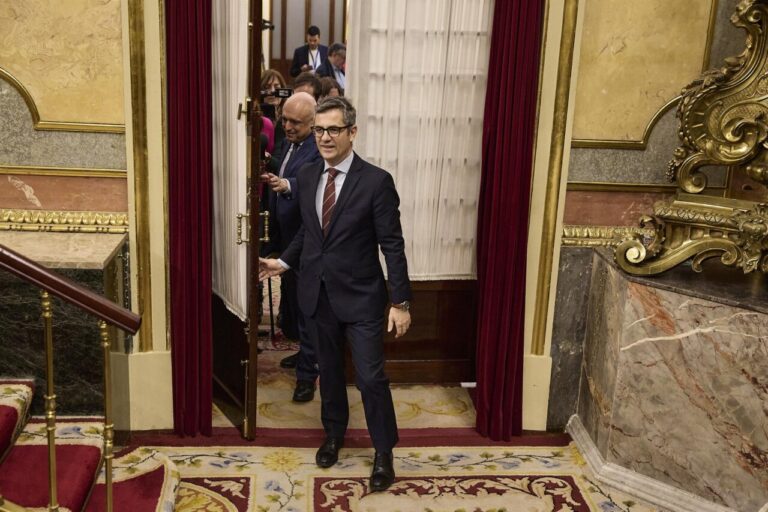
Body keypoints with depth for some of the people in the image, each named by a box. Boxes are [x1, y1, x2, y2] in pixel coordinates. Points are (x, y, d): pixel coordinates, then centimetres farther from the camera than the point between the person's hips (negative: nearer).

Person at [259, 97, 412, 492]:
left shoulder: (376, 181, -13)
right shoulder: (306, 177, 3)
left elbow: (393, 246, -13)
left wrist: (400, 302, -15)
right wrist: (284, 261, 6)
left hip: (360, 297, -5)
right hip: (317, 295, 5)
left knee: (371, 377, 0)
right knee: (329, 370, 19)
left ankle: (383, 453, 18)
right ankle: (333, 434, 40)